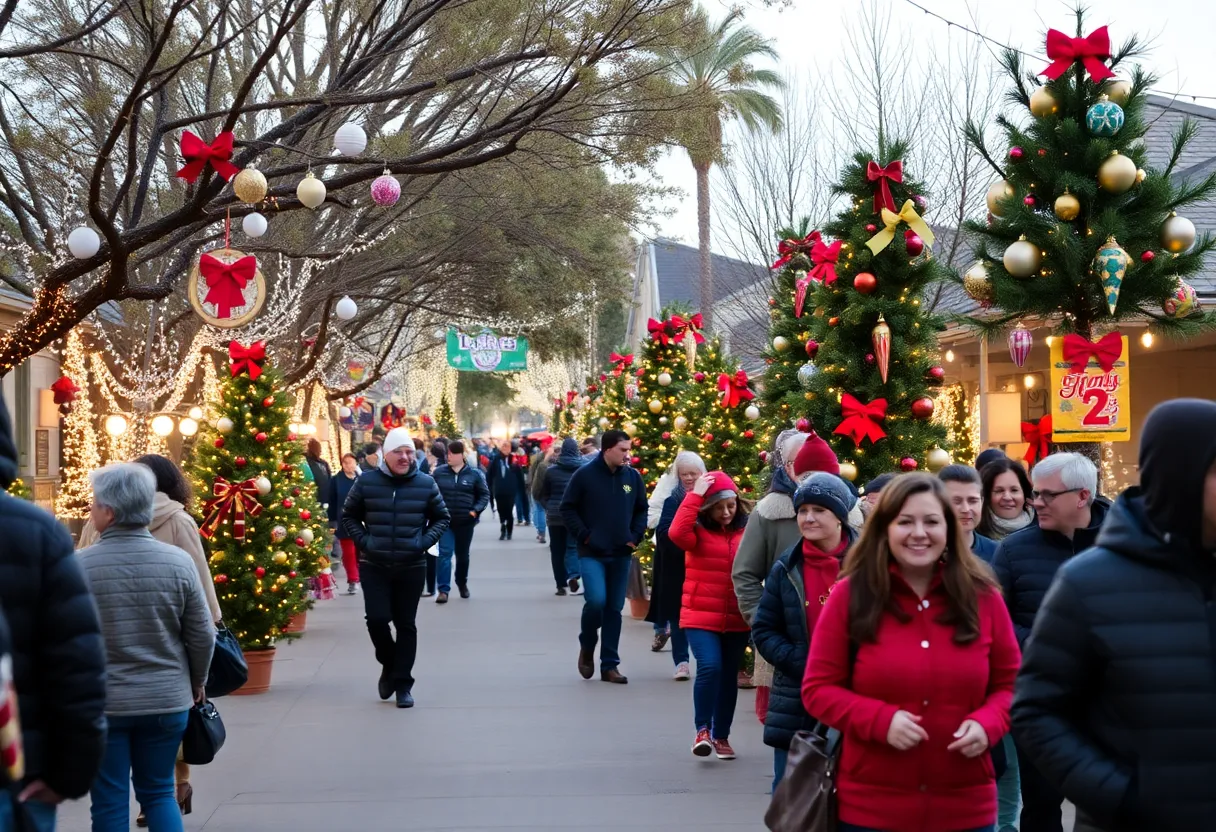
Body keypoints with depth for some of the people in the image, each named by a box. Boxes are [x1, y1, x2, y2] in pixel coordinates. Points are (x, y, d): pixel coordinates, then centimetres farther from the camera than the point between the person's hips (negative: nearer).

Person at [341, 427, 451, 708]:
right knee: (377, 619, -9)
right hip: (374, 566, 0)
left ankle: (403, 684, 14)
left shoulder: (426, 484, -1)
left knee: (406, 625, 5)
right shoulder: (366, 482, -2)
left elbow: (442, 517, 10)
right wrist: (363, 541, -6)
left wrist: (425, 541, -5)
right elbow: (349, 516, 9)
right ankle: (389, 664, 20)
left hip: (412, 567, 0)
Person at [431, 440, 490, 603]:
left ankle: (462, 584, 36)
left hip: (465, 521, 1)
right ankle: (443, 590, -11)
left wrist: (476, 511, -9)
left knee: (462, 555, 15)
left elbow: (484, 494, 3)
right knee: (445, 553, -11)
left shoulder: (474, 474, -3)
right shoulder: (439, 472, 0)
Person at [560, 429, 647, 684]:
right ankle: (586, 646, 10)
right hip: (592, 554, -4)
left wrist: (635, 537, 2)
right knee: (596, 600, -19)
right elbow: (567, 508, -2)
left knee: (614, 608, 6)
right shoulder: (585, 474, -8)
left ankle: (610, 665, 14)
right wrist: (583, 535, -9)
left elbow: (642, 510, 15)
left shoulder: (633, 476, 3)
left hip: (621, 554, 4)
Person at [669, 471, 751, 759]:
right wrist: (695, 495, -23)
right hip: (701, 617, -3)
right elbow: (676, 533, -26)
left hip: (737, 619, 3)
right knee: (709, 667, -19)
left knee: (729, 676, 12)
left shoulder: (747, 532, 0)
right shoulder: (698, 532, -5)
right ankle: (703, 730, -3)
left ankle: (721, 735, 27)